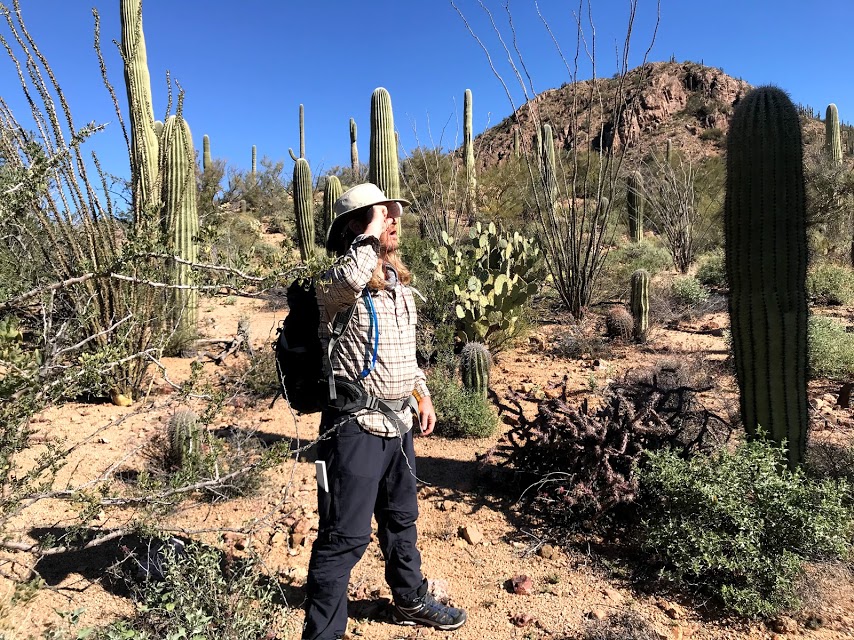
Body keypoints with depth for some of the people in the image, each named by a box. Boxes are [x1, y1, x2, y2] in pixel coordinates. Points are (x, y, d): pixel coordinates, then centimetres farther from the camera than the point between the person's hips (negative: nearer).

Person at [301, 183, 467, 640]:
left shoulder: (397, 281, 10)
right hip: (355, 425, -8)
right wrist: (371, 233, -27)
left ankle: (411, 601, 47)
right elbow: (347, 281, -43)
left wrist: (422, 394, 20)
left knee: (401, 520, 25)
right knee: (345, 537, 1)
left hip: (398, 422, 9)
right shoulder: (337, 284, -16)